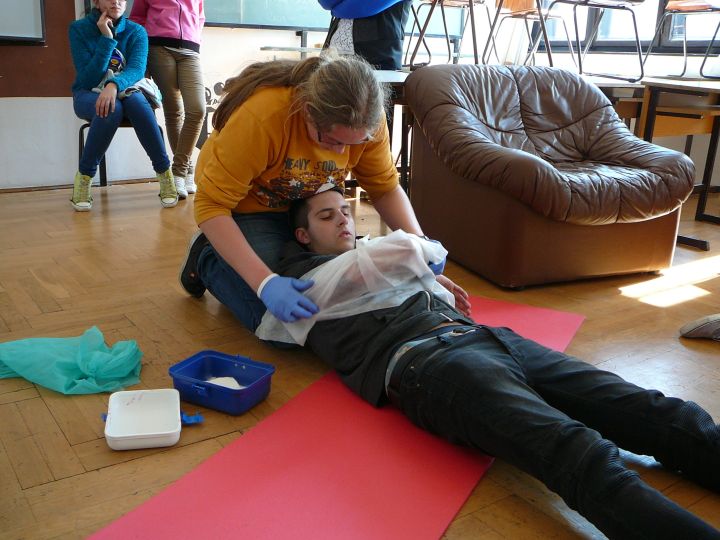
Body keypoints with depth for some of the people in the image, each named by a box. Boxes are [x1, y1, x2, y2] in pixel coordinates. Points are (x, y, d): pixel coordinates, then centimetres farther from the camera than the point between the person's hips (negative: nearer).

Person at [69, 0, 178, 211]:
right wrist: (106, 39, -20)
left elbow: (138, 69, -21)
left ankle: (165, 173, -26)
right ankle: (83, 178, -26)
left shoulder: (136, 32, -4)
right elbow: (88, 78, -14)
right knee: (112, 109, -37)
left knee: (138, 104, -36)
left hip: (126, 91, 1)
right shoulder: (79, 29, -6)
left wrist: (114, 85, -41)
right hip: (89, 95, -1)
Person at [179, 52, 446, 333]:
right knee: (277, 320, -17)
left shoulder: (367, 119, -23)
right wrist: (265, 282, -43)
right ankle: (206, 258, 11)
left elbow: (386, 188, -9)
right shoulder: (261, 116, -38)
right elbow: (211, 205, -33)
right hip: (249, 208, -5)